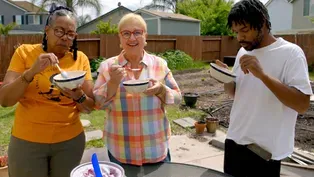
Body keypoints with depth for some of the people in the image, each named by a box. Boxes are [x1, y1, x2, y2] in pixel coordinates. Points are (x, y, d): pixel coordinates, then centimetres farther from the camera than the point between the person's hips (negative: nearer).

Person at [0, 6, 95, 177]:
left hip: (70, 140, 2)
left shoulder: (80, 59, -3)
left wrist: (79, 96, -23)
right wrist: (32, 71, -26)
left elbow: (90, 106, -2)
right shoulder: (25, 52, -6)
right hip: (27, 140, -1)